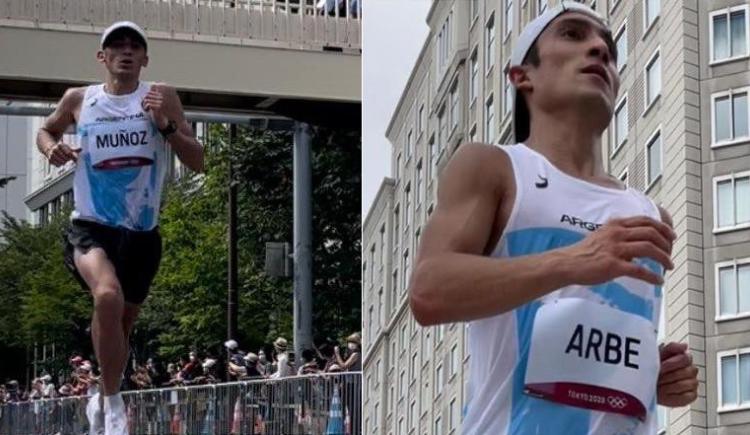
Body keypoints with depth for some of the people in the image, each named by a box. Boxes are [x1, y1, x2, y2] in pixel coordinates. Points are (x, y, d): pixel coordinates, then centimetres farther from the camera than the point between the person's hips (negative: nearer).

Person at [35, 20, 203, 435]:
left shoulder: (161, 97, 1)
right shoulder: (79, 100, 3)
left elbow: (197, 162, -1)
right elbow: (45, 130, 23)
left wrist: (165, 125, -17)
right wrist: (52, 148, 0)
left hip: (142, 232, 2)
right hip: (90, 226, -2)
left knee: (122, 325, 15)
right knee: (108, 296, -31)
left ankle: (101, 402, 41)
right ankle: (113, 402, -22)